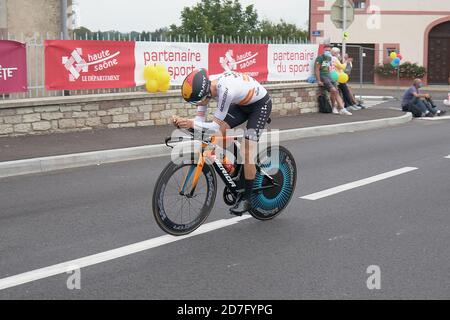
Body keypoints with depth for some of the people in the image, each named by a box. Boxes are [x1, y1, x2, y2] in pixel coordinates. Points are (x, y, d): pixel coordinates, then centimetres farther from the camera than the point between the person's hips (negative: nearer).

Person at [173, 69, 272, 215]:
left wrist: (191, 124, -43)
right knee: (220, 133, -13)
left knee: (247, 153, -12)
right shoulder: (204, 87, -18)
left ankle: (247, 199, 0)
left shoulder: (225, 90, -40)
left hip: (261, 104, -7)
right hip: (242, 103, 7)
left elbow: (215, 126, -34)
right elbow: (200, 121, -13)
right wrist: (183, 122, -31)